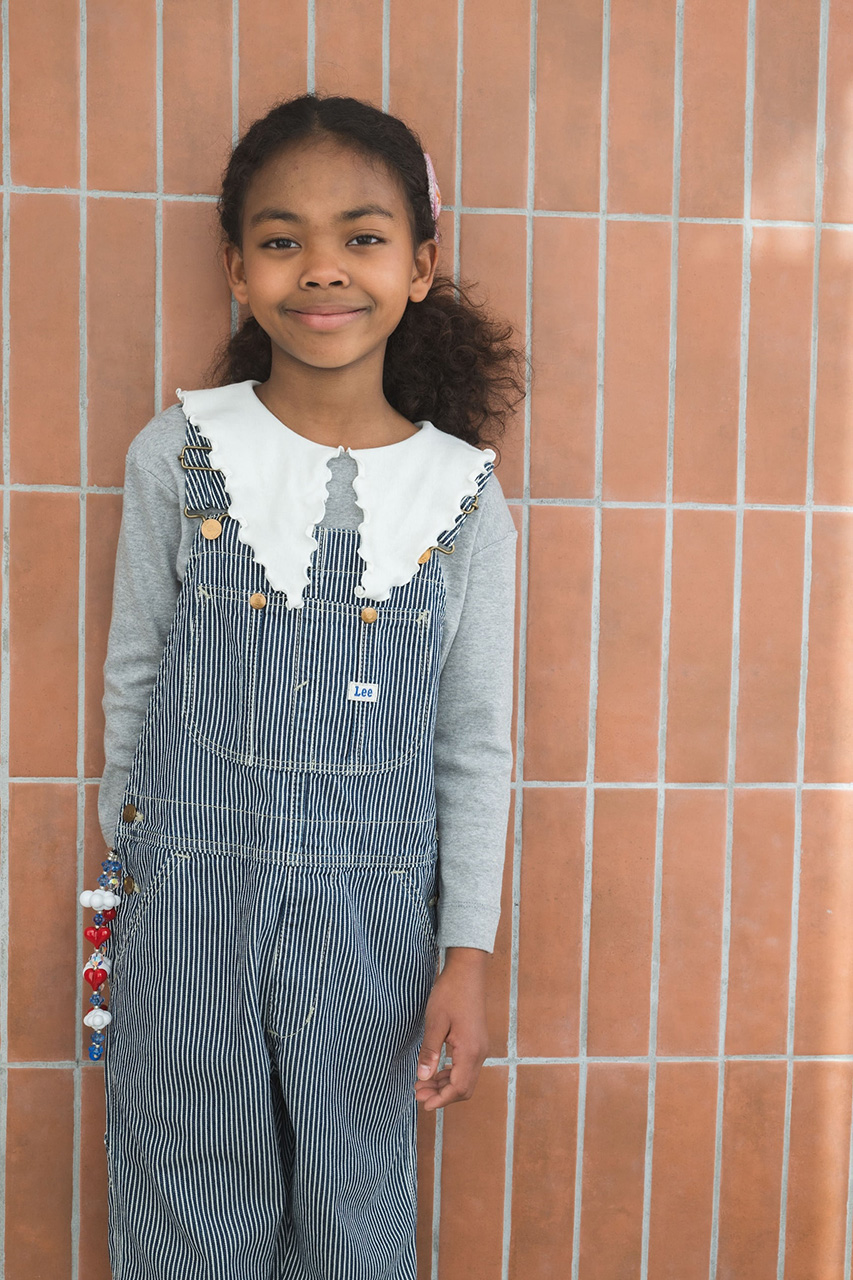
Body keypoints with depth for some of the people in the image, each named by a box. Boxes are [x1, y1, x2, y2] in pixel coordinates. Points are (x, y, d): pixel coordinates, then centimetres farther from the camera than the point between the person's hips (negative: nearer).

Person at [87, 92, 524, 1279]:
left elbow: (477, 747, -1)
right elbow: (134, 677, 5)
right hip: (187, 900, 0)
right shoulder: (176, 456, -5)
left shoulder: (466, 496, -5)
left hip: (373, 912, 0)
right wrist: (133, 855, 12)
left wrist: (468, 954, -1)